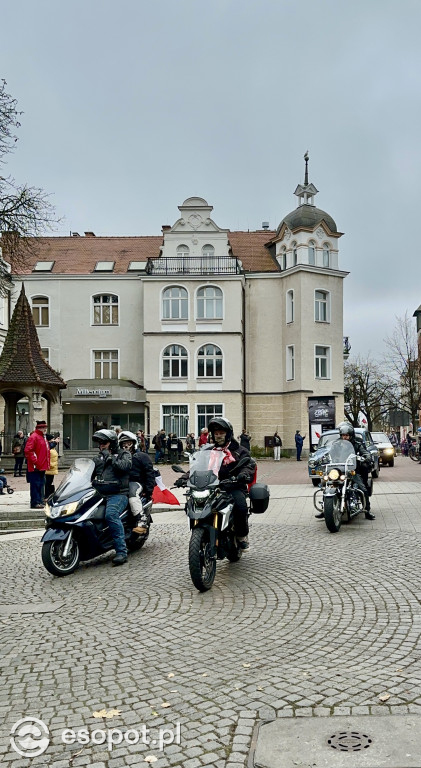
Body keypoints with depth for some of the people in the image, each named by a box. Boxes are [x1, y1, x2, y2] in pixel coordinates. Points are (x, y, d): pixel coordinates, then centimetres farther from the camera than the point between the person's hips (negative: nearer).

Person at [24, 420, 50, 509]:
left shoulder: (43, 437, 19)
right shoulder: (33, 437, -12)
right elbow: (28, 451, -20)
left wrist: (47, 464, 19)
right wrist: (35, 462, -21)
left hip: (42, 467, 10)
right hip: (36, 468, -10)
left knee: (41, 484, 14)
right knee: (36, 484, -8)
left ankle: (40, 501, 22)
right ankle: (35, 503, -6)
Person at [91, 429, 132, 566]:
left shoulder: (124, 454, 10)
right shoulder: (98, 458, 26)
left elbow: (125, 466, -12)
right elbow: (89, 474, 18)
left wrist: (110, 457, -10)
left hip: (117, 494, -6)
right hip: (99, 494, 6)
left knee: (111, 514, -34)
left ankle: (121, 551, -32)